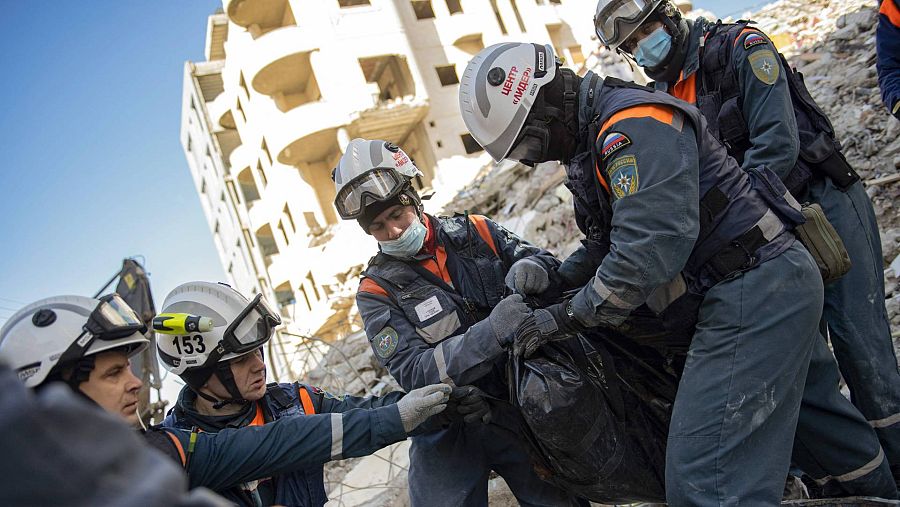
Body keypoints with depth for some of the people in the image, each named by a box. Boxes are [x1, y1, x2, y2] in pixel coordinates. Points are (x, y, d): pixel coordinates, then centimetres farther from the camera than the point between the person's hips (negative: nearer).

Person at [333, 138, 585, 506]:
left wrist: (529, 267, -20)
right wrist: (491, 331, -31)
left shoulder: (471, 231, 2)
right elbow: (412, 370, -17)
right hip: (451, 428, -2)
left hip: (521, 399, 2)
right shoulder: (377, 291, -6)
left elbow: (545, 261, 7)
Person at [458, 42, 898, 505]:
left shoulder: (632, 126, -19)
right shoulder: (592, 146, 13)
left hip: (753, 292, -11)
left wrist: (565, 317, -18)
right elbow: (610, 239, 19)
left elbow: (651, 248, -28)